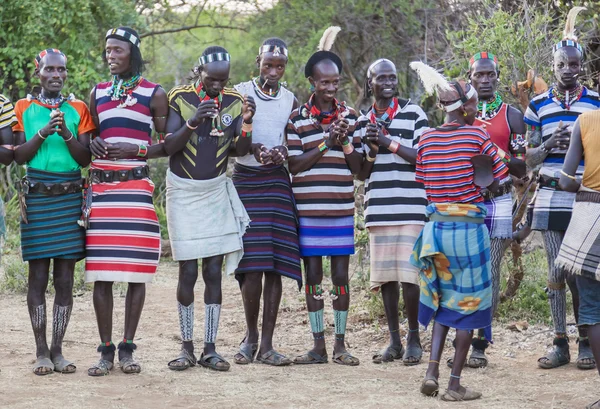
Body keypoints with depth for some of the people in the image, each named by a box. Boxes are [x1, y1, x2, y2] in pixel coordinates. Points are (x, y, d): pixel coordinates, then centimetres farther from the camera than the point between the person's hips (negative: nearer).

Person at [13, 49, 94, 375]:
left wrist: (66, 134, -13)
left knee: (65, 275, 1)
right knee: (38, 274, -1)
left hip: (70, 197, 1)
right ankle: (41, 351, 5)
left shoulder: (78, 109, 8)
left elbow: (86, 158, 3)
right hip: (36, 196, -1)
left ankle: (58, 350, 6)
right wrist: (43, 133, -13)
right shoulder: (24, 108, 7)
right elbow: (18, 156, 1)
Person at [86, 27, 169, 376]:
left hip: (136, 187, -3)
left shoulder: (154, 94, 4)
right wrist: (94, 145, 0)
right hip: (101, 187, 3)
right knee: (101, 272, -1)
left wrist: (138, 149, -12)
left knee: (136, 271, -2)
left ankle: (128, 348, 6)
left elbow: (169, 143, 4)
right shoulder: (98, 92, 14)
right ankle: (106, 350, 5)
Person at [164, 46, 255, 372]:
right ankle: (187, 347, 5)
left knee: (214, 271, 0)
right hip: (183, 191, -2)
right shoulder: (180, 98, -8)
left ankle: (210, 349, 3)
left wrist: (247, 123, -23)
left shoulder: (234, 101, 0)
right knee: (188, 271, -4)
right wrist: (193, 121, -29)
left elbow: (241, 151, -5)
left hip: (216, 191, 2)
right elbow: (169, 147, -13)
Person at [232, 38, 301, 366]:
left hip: (277, 183, 2)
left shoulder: (292, 101, 11)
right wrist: (252, 148, -19)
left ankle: (266, 344, 1)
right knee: (252, 263, -9)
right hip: (245, 180, -2)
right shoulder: (239, 93, 3)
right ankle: (250, 335, 9)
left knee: (275, 265, -3)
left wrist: (283, 152, -9)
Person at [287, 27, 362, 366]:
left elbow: (358, 167, 5)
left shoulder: (350, 117, 6)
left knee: (341, 275, 3)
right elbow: (294, 165, -5)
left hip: (341, 210, 1)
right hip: (309, 210, -1)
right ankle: (318, 346, 11)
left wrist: (345, 143, -12)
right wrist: (326, 143, -13)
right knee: (313, 276, 4)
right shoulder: (298, 119, 0)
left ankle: (340, 344, 11)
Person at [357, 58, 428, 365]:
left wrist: (390, 143, -13)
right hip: (377, 209, 4)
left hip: (410, 208, -4)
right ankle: (394, 341, 12)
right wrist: (372, 150, -5)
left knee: (408, 275, -8)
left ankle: (414, 339, 5)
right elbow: (361, 173, 14)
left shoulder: (413, 113, 2)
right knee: (385, 276, 4)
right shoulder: (363, 121, 14)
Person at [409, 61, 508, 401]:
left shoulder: (427, 138, 3)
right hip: (470, 229, -4)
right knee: (469, 305, 6)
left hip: (436, 228, 4)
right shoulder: (477, 135, -8)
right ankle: (455, 384, 5)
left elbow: (423, 183, 8)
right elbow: (498, 182, -5)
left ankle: (432, 373, 6)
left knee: (443, 302, 19)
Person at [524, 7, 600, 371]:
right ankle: (560, 344, 9)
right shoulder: (538, 106, 8)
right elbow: (530, 159, 9)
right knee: (556, 272, 4)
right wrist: (550, 143, -10)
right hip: (550, 199, 2)